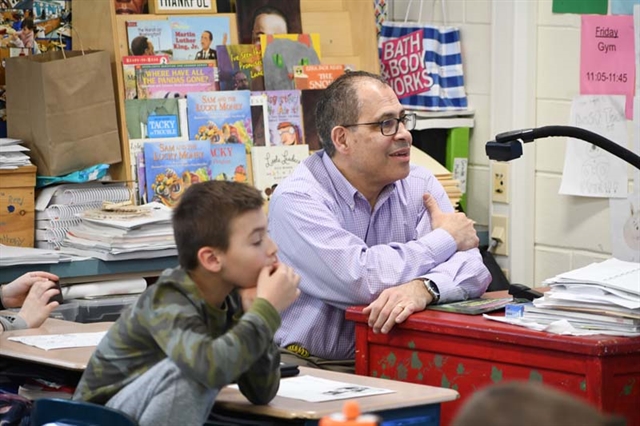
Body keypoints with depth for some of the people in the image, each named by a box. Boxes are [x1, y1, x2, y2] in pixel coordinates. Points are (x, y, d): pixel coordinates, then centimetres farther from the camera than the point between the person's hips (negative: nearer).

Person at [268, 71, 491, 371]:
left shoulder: (421, 186, 5)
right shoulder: (296, 199, -13)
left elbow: (470, 265, -7)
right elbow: (360, 279, -25)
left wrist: (424, 287, -31)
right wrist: (445, 239, -10)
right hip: (303, 365, -5)